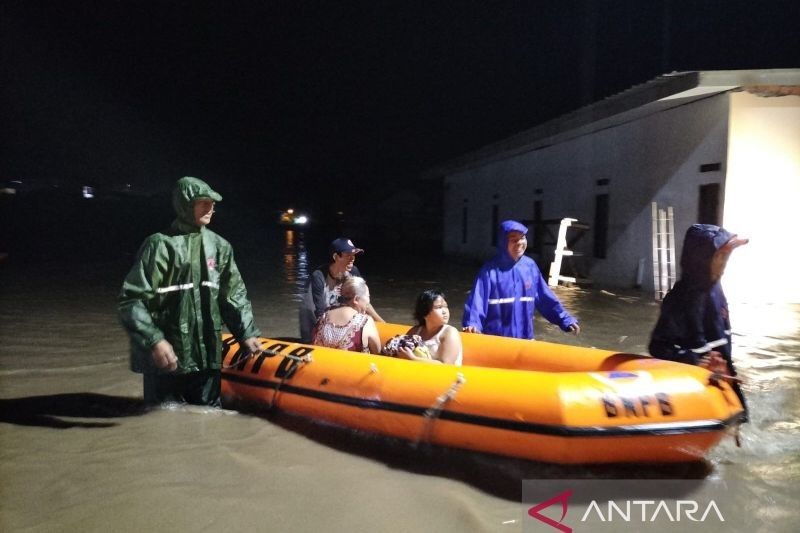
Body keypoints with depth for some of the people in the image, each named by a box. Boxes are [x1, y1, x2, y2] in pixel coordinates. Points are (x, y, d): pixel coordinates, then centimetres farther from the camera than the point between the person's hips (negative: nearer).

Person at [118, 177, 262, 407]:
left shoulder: (219, 246, 7)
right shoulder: (161, 245, -8)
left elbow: (234, 294, 13)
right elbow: (131, 300, -11)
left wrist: (246, 333, 5)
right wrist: (154, 340, -21)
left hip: (207, 355, 5)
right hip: (166, 358, -4)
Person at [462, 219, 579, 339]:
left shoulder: (530, 266, 1)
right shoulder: (491, 270, -11)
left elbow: (545, 298, 8)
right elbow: (477, 300, -18)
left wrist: (565, 320, 7)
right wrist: (472, 324, -34)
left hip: (524, 337, 4)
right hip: (494, 339, -4)